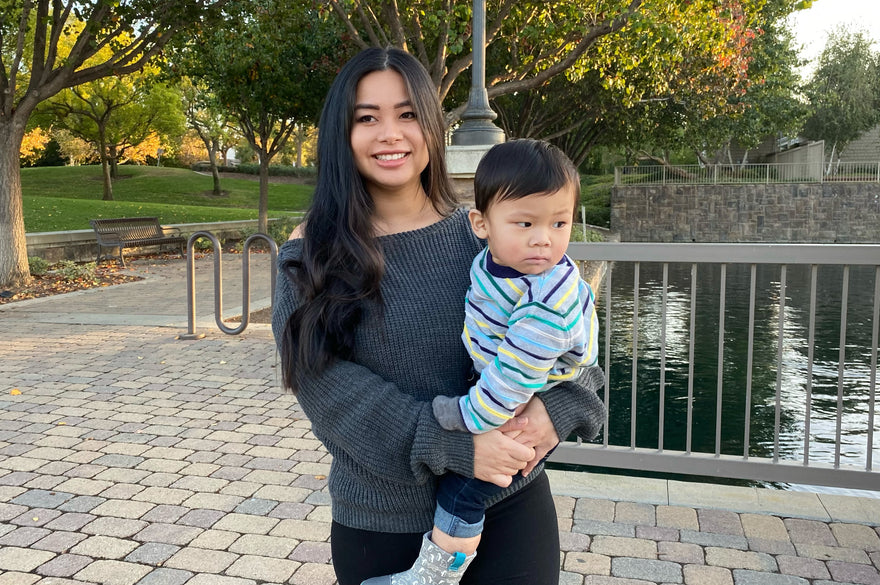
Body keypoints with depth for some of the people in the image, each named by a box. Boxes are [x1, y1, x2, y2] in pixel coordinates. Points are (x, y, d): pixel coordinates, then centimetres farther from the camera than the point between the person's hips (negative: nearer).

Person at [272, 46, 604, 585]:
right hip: (380, 527, 0)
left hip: (510, 508, 1)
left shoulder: (482, 234, -2)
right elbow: (330, 388, -15)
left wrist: (556, 405, -20)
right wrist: (453, 446, -24)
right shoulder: (310, 258, -6)